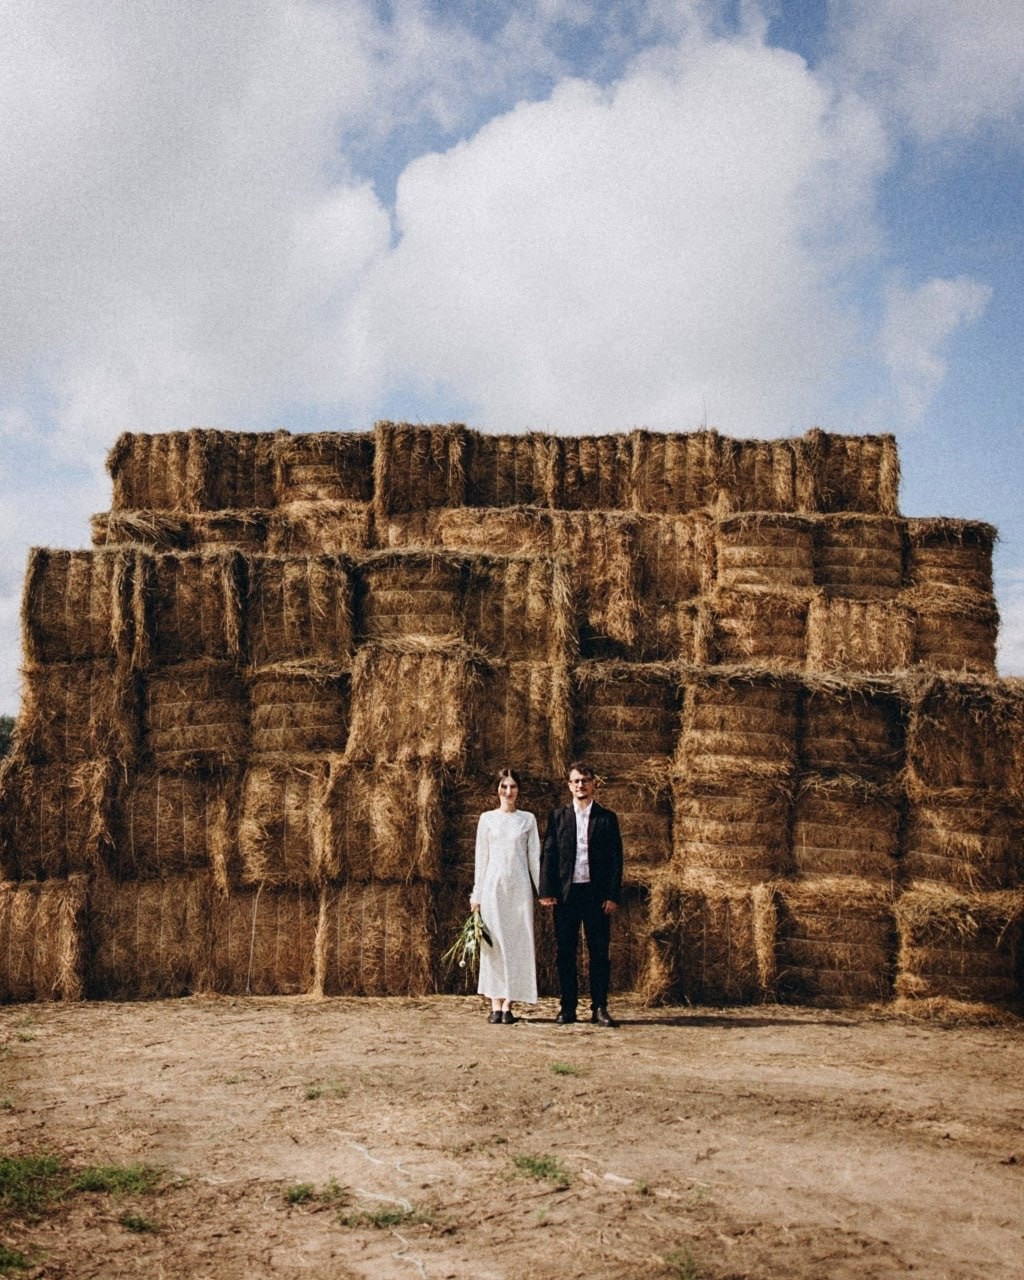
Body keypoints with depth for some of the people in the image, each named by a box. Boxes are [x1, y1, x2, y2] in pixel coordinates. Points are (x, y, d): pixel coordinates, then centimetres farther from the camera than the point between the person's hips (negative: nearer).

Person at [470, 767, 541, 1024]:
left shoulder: (528, 819, 7)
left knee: (517, 943, -1)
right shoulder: (487, 818, 6)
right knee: (494, 944, -1)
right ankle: (495, 1006, 2)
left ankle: (508, 1005, 3)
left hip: (519, 887, 0)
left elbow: (534, 856, 7)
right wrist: (476, 894, 4)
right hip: (493, 885, 0)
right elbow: (481, 857, 7)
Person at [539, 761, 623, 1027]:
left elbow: (616, 859, 4)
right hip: (565, 893, 1)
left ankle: (600, 1008, 7)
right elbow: (547, 855, 4)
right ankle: (567, 1007, 11)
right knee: (565, 953, 3)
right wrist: (546, 891, -5)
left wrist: (613, 896, -4)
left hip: (597, 894, -1)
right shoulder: (558, 817, 9)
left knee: (599, 953, 1)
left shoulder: (607, 818, 7)